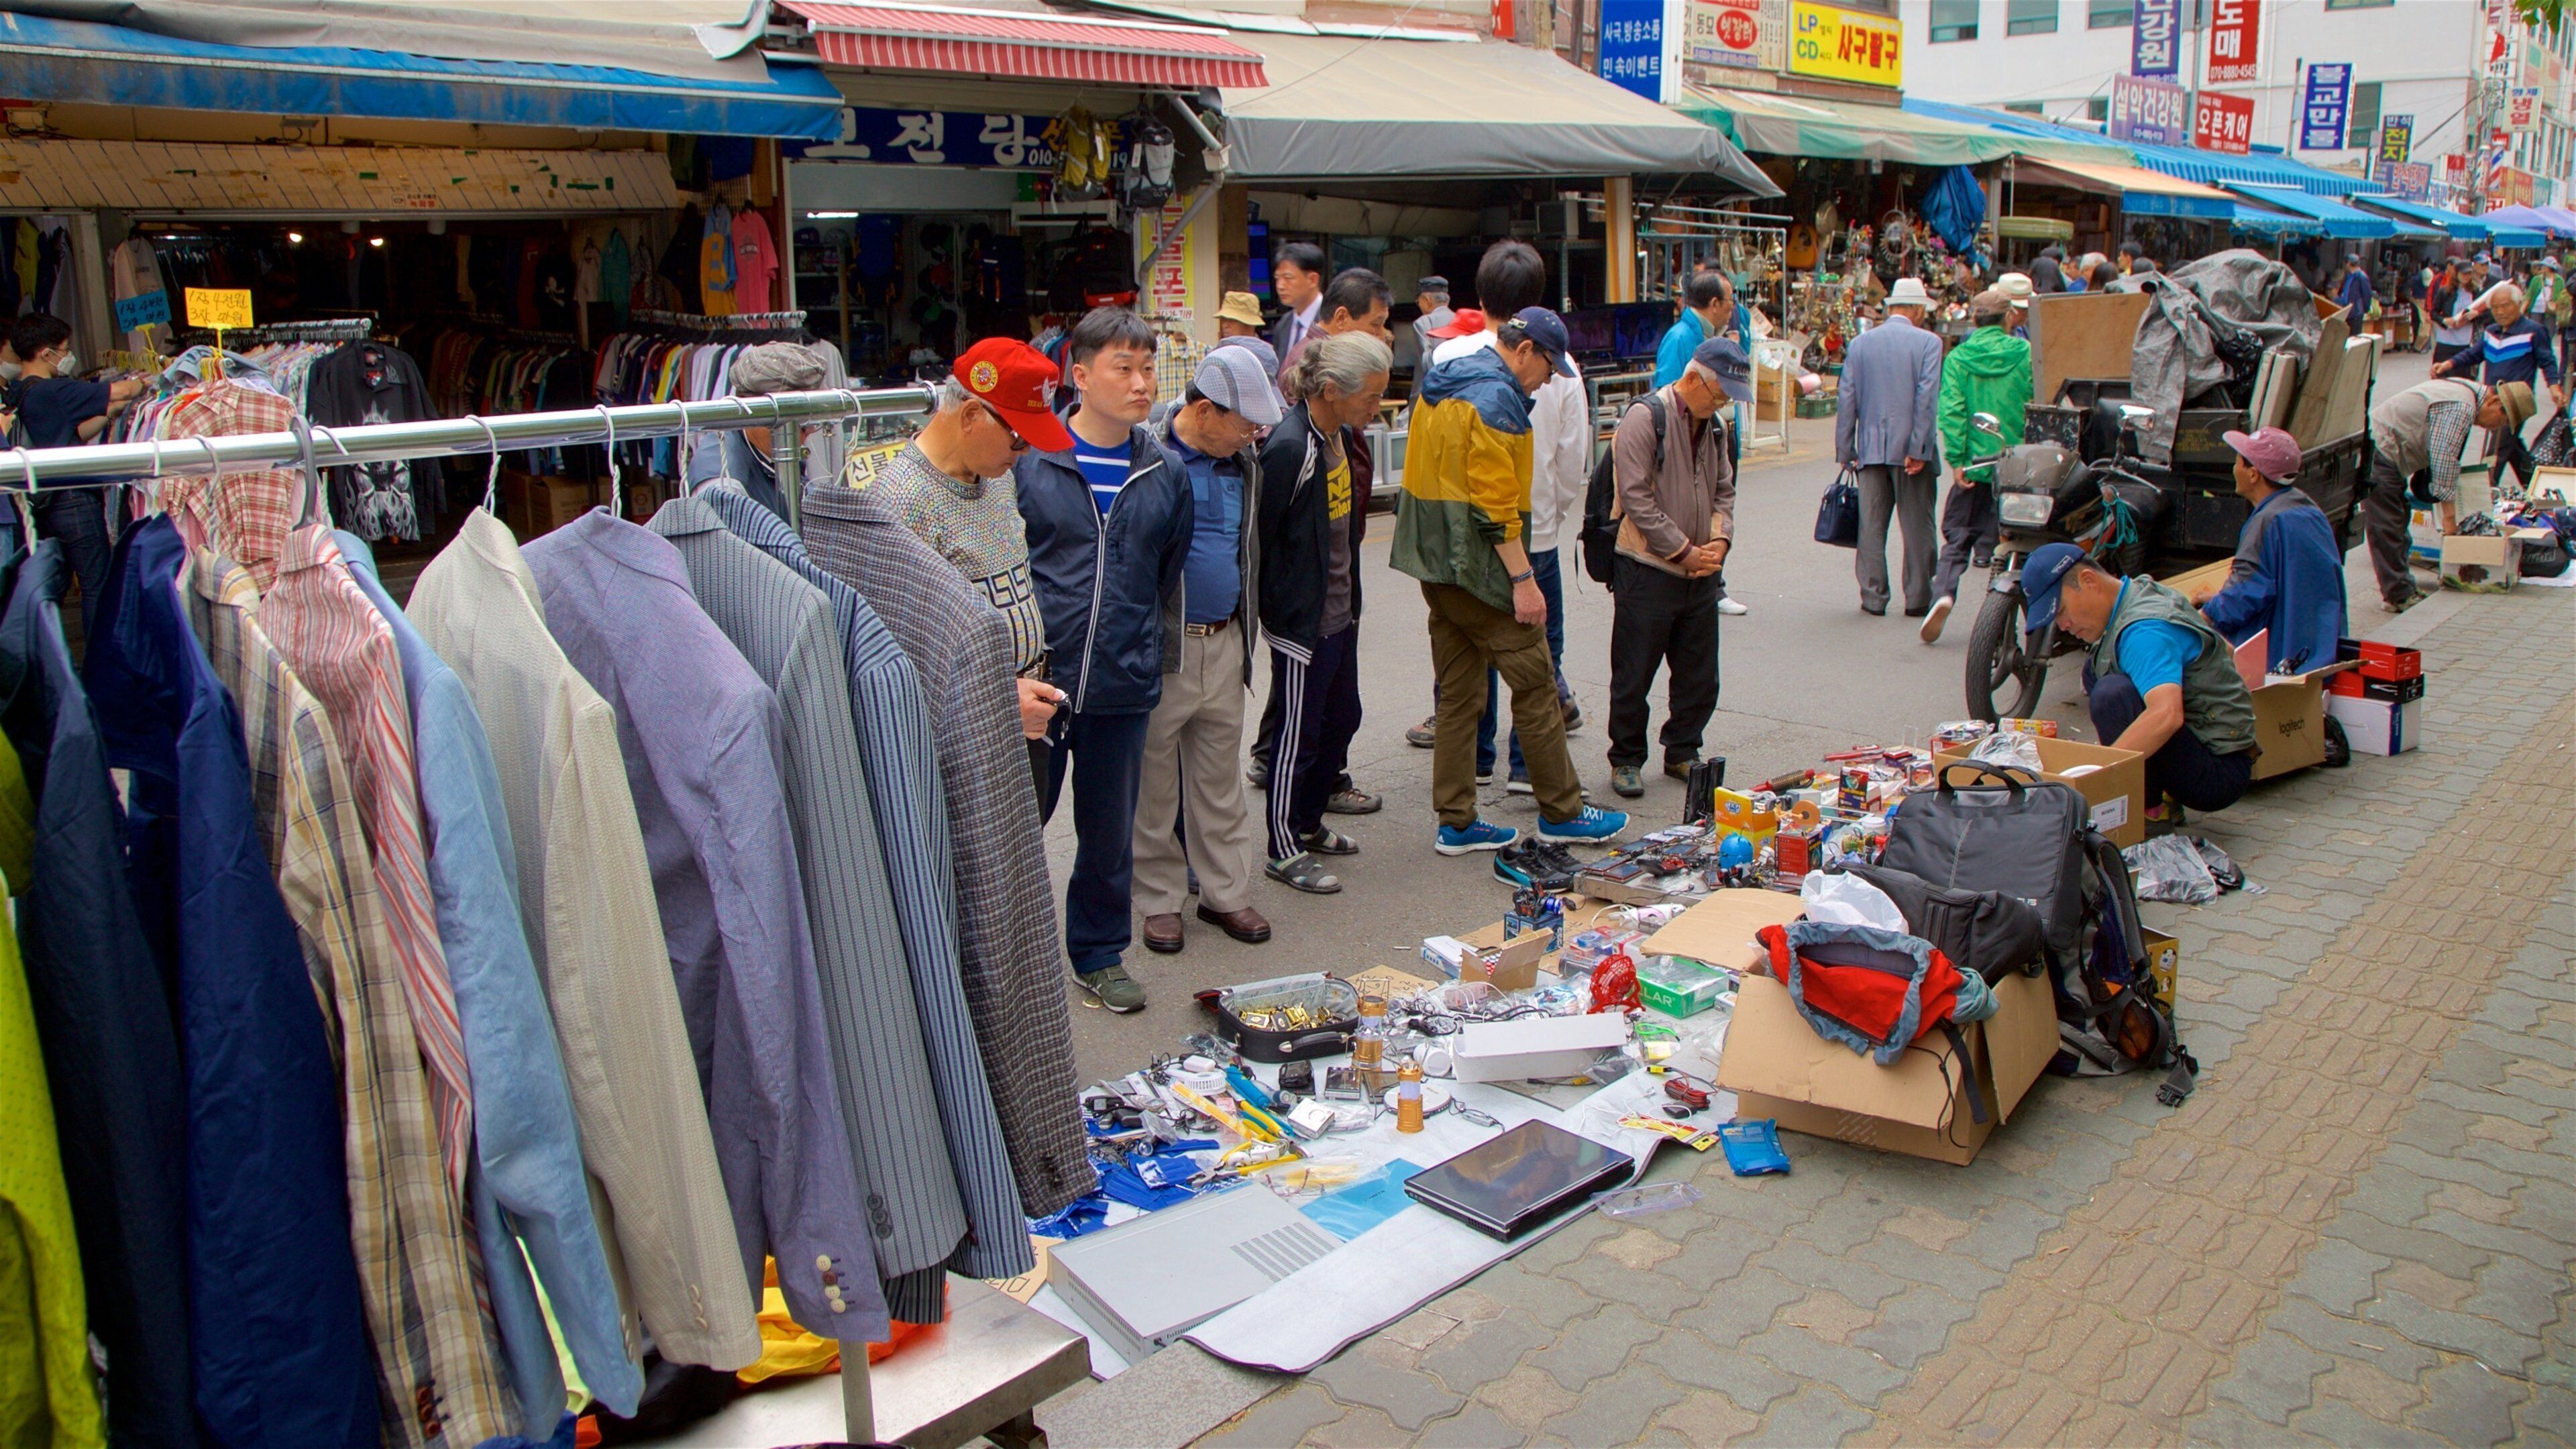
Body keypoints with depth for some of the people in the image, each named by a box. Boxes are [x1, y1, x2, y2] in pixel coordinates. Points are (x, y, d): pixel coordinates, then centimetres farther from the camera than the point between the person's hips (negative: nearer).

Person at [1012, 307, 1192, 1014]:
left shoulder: (1166, 473, 6)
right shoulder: (1027, 460, -5)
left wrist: (1151, 653, 13)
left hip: (1123, 688, 3)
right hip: (1032, 681, -3)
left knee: (1110, 834, 15)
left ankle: (1100, 954, 33)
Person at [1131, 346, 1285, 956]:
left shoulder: (1243, 464, 9)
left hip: (1225, 645, 6)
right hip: (1161, 650, -5)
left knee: (1221, 781, 15)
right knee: (1155, 784, 8)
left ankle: (1226, 892, 27)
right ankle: (1160, 899, 22)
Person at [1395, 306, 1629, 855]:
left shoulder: (1440, 387, 15)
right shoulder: (1497, 397, -15)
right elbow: (1496, 501, -22)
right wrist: (1523, 579, -19)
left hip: (1435, 564, 9)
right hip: (1481, 570, -9)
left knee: (1458, 694, 12)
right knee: (1535, 685, 2)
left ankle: (1456, 823, 15)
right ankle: (1561, 813, 11)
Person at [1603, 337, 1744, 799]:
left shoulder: (1714, 426, 13)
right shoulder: (1645, 417, -12)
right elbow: (1636, 498, -17)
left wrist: (1719, 540, 0)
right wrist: (1684, 551, -15)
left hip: (1700, 572, 7)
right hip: (1646, 570, -7)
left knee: (1700, 675, 12)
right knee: (1634, 675, 2)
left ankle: (1682, 753, 28)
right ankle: (1625, 760, 15)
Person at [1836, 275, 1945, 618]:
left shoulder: (1860, 343, 6)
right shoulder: (1928, 342, -4)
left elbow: (1847, 400, 4)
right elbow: (1927, 397, -12)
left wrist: (1845, 451, 8)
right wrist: (1919, 449, -13)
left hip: (1872, 448, 3)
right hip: (1910, 448, -3)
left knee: (1871, 525, 7)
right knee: (1917, 526, 5)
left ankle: (1873, 596, 8)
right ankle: (1918, 598, 9)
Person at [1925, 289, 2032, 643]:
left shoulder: (1958, 358, 0)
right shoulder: (2025, 353, -1)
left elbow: (1952, 411, -8)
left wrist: (1957, 460, -8)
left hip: (1974, 464, 0)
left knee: (1958, 535, 9)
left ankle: (1943, 593, -15)